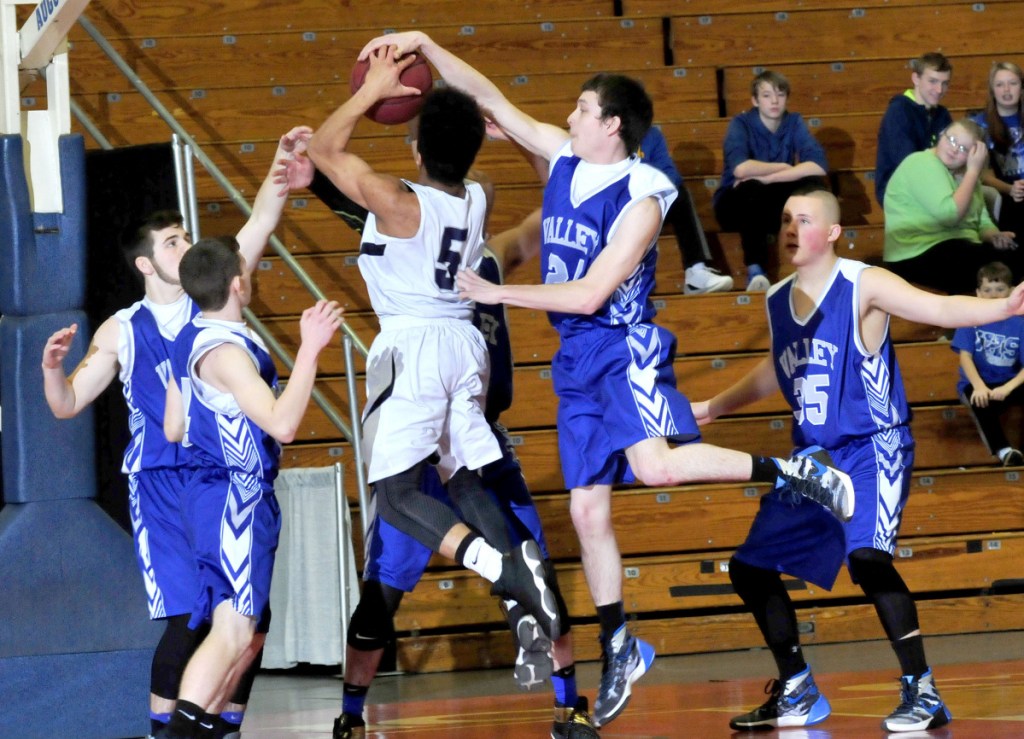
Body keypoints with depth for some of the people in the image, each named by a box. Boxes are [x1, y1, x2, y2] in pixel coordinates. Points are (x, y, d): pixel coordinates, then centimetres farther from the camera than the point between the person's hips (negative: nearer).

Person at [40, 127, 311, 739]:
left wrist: (282, 163, -15)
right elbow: (68, 404, 8)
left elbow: (261, 224, -2)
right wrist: (52, 368, -13)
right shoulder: (121, 332, 5)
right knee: (190, 616, -14)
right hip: (161, 483, -2)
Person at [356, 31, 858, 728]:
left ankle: (792, 472, -14)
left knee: (656, 465, -32)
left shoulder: (641, 199, -16)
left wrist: (498, 293, -16)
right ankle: (620, 650, 19)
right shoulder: (565, 155, 4)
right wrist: (424, 45, -1)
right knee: (587, 509, 8)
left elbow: (590, 294, -20)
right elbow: (489, 98, 7)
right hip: (577, 357, 7)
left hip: (625, 347, -7)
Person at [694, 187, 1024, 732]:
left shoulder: (863, 286, -12)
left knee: (865, 555, -30)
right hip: (812, 456, 8)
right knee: (750, 568, 8)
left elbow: (938, 307, -26)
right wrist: (712, 408, 37)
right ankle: (797, 696, 23)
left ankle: (922, 692, -22)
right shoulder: (778, 301, 7)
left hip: (873, 450, -8)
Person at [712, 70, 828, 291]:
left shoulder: (794, 123, -4)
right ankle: (755, 269, -39)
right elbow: (740, 169, -31)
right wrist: (784, 167, -17)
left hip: (776, 205, 3)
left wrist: (767, 177, -26)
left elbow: (819, 166, -20)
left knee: (812, 183, -25)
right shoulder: (741, 124, -12)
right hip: (736, 203, -3)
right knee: (751, 189, -37)